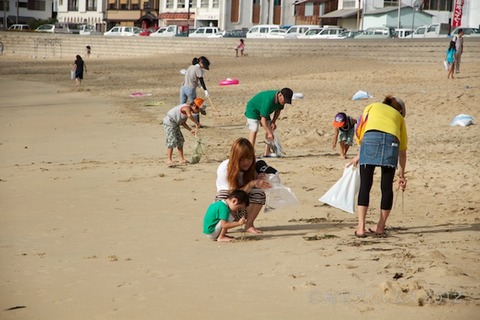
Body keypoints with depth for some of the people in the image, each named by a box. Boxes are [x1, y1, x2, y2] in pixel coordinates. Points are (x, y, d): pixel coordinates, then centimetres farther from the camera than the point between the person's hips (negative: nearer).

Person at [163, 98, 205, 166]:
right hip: (169, 123, -11)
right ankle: (169, 160, -10)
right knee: (172, 141, -13)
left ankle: (182, 159, 18)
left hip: (175, 124, 11)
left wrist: (191, 130, 3)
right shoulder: (187, 108, -20)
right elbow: (189, 116, -44)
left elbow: (183, 123, 12)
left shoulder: (188, 111, 10)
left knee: (180, 140, 13)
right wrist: (196, 123, -35)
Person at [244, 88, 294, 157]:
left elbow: (278, 110, 5)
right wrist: (269, 133, -38)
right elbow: (263, 119, -38)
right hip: (253, 110, -8)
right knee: (254, 130, -21)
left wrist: (273, 121, -10)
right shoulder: (268, 100, -40)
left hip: (264, 111, 8)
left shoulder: (281, 99, -16)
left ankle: (267, 152, 8)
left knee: (270, 129, 3)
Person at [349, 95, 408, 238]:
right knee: (387, 187, 11)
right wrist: (401, 174, 39)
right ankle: (380, 227, 18)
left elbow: (360, 132, 20)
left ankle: (361, 227, -5)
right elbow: (402, 150, 34)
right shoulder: (399, 117, 35)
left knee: (365, 186, 1)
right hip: (391, 141, 1)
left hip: (371, 137, -1)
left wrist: (359, 155, 30)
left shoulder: (372, 107, 34)